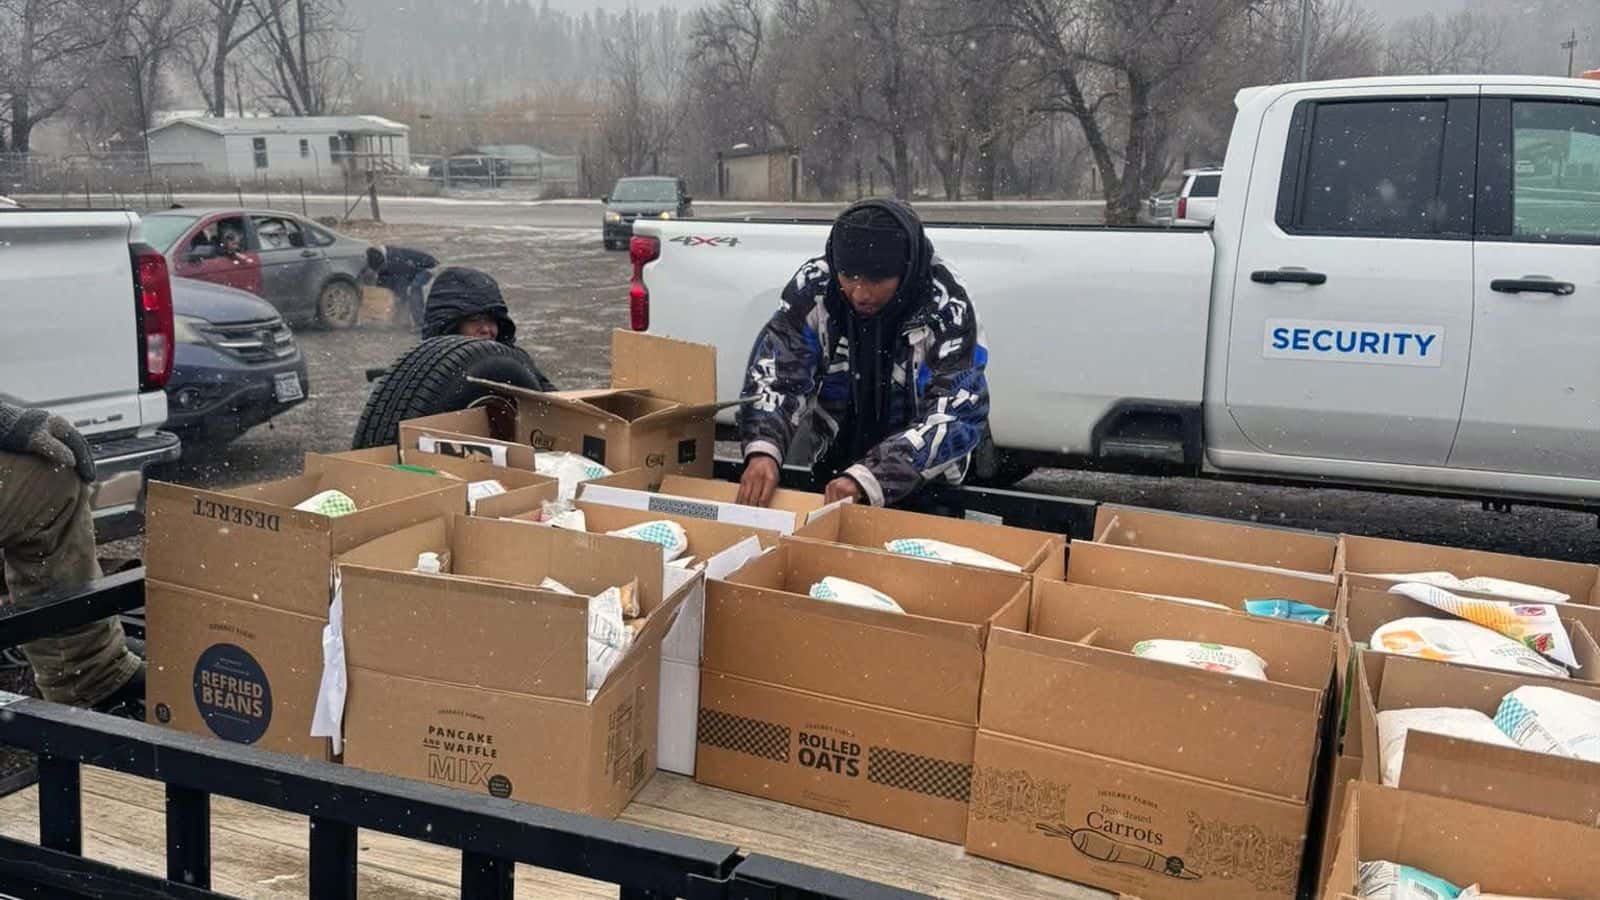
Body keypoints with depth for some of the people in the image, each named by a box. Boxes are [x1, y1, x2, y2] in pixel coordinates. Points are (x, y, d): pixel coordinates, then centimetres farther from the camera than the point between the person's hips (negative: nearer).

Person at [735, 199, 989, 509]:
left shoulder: (946, 308, -25)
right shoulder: (814, 286, -17)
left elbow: (958, 415, -30)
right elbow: (776, 374, -18)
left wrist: (866, 479, -42)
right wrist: (763, 450, -39)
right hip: (833, 469, 2)